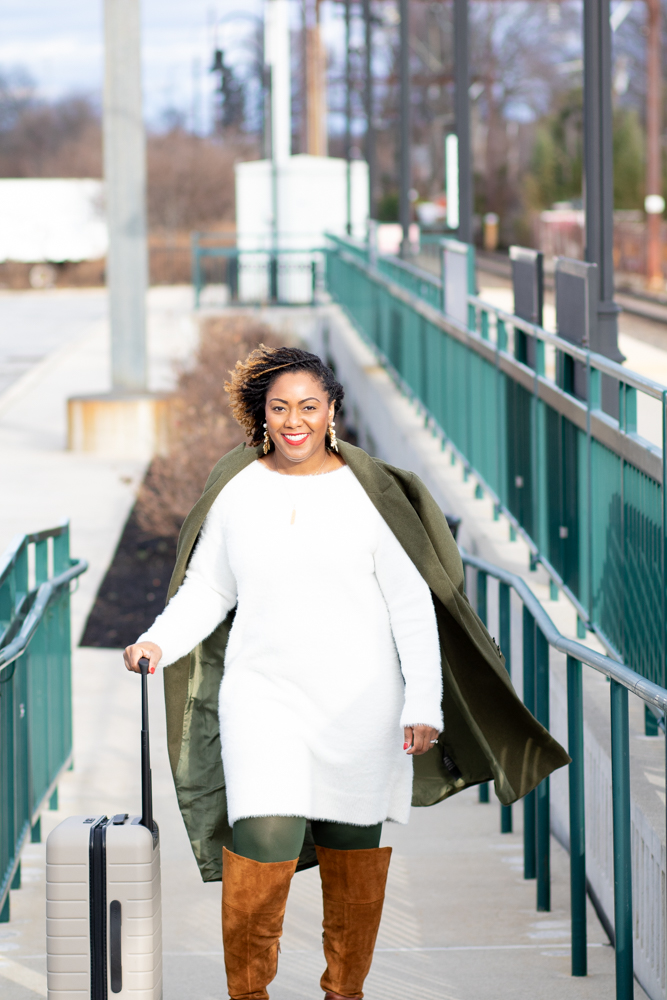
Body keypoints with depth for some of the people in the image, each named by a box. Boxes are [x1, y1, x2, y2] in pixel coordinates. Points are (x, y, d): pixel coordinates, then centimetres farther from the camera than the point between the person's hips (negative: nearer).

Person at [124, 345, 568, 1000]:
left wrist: (424, 701, -7)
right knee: (265, 842, -15)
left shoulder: (369, 492, -2)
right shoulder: (236, 492, 3)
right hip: (263, 694, 0)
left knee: (354, 847, 8)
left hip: (359, 701, 0)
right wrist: (159, 641, -8)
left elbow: (412, 603, -2)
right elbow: (206, 590, 10)